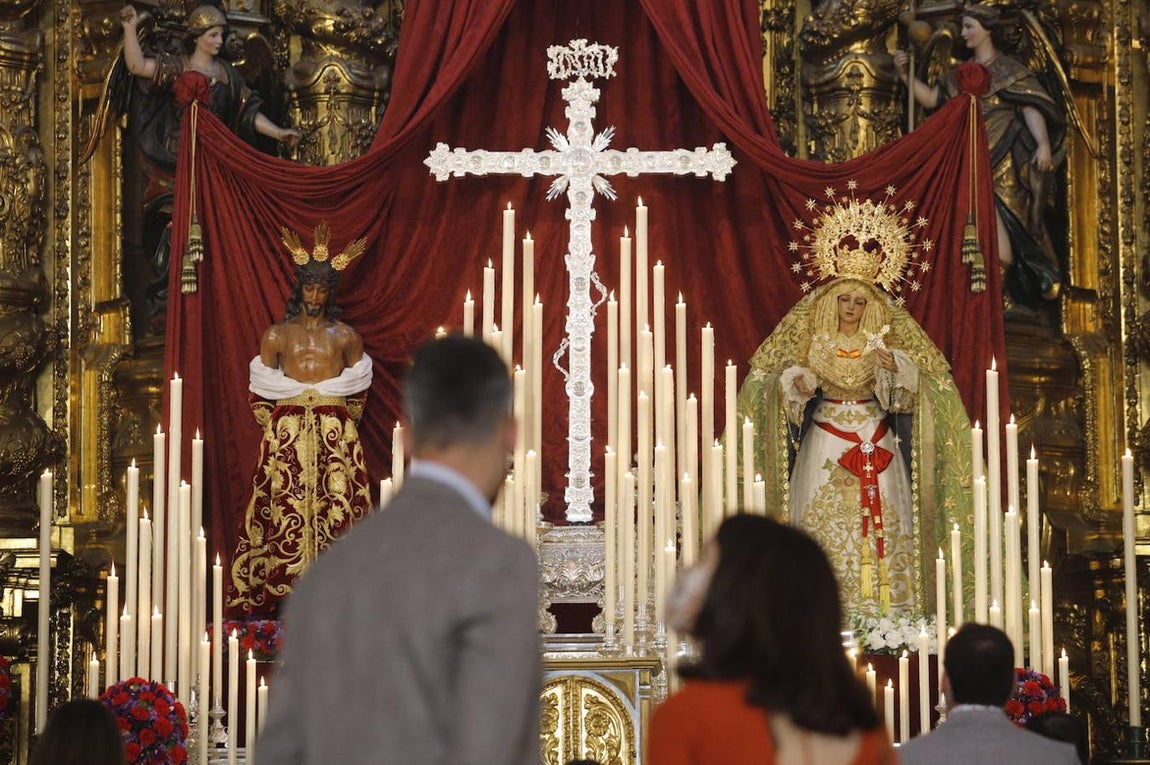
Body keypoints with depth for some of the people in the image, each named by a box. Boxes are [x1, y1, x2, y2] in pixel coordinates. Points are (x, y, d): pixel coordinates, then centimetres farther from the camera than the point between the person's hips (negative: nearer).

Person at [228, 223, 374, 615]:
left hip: (336, 435, 0)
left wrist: (339, 424, 8)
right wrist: (277, 426, 4)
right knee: (284, 506, -6)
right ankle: (265, 597, -6)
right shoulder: (277, 335, 9)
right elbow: (260, 393, 11)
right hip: (286, 434, 0)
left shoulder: (345, 337, 9)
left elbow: (358, 391, 15)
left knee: (336, 506, -6)